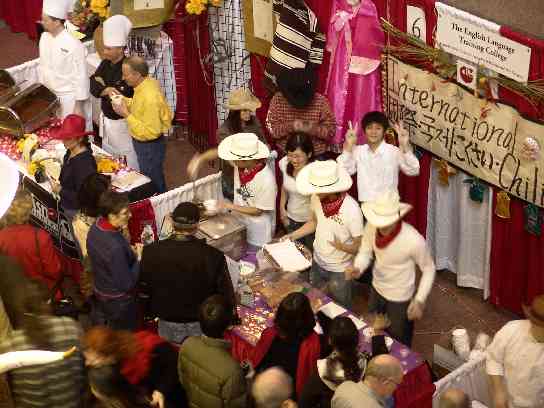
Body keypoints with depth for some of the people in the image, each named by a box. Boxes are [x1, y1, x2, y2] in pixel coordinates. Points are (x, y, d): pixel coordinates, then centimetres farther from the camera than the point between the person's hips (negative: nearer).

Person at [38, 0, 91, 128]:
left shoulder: (73, 44, -23)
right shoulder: (44, 37, -2)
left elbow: (81, 77, -19)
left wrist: (79, 106, -16)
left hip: (70, 98, -6)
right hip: (50, 96, 7)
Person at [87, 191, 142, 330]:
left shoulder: (96, 227, -14)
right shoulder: (115, 247, -39)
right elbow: (127, 284, -29)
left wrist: (130, 252, -4)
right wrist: (139, 259, -20)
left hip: (99, 292, 8)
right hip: (118, 301, -8)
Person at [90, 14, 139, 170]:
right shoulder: (105, 64, 0)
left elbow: (124, 99, -28)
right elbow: (94, 88, -6)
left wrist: (103, 86, -16)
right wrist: (107, 90, -27)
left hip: (123, 122, -8)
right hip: (106, 118, 8)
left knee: (129, 166, 3)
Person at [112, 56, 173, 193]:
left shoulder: (149, 97, -32)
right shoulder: (149, 82, -5)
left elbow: (150, 133, -29)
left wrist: (126, 114, -27)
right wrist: (125, 101, -2)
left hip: (150, 147, -9)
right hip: (146, 145, 9)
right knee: (157, 182, 24)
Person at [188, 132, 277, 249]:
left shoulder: (266, 180, -33)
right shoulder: (241, 163, -17)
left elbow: (258, 210, -22)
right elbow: (216, 152, -3)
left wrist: (230, 206, -18)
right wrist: (199, 159, -20)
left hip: (258, 229, -6)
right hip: (240, 221, 6)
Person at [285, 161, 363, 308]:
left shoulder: (351, 210, -32)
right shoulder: (316, 198, -15)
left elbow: (360, 246, -21)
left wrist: (343, 247, -39)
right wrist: (292, 235, 0)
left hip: (340, 270, -5)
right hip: (317, 262, 5)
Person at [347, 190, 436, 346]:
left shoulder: (414, 240, -35)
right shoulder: (372, 227, -24)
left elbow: (429, 269, -17)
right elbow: (365, 252, -6)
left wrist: (419, 300, -21)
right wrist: (357, 268, -27)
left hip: (400, 298, -5)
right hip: (376, 290, 5)